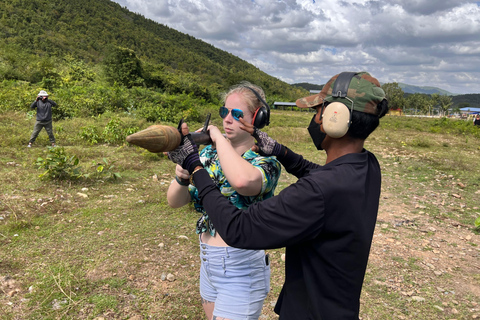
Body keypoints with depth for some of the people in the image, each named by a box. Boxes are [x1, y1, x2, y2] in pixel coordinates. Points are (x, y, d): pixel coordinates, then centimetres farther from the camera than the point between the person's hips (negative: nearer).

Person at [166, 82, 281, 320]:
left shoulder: (266, 162, -17)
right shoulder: (208, 153, 0)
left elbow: (243, 180, -43)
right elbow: (175, 201, -1)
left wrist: (220, 138, -27)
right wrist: (182, 177, -22)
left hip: (242, 270, -6)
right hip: (207, 262, 6)